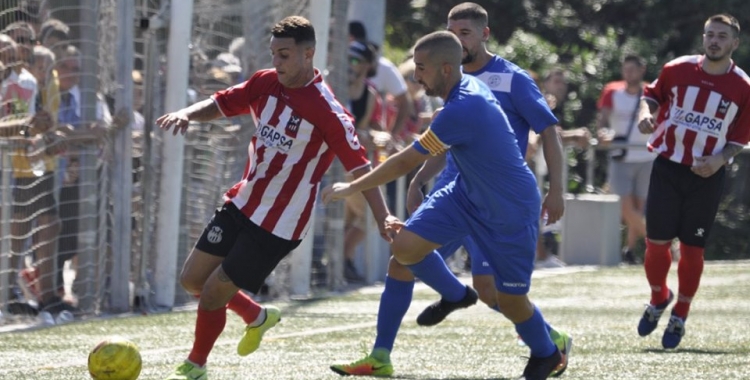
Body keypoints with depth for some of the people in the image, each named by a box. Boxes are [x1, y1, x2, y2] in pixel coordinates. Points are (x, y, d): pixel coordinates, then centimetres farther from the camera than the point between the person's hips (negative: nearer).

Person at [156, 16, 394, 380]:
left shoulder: (327, 111, -21)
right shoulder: (266, 83, -2)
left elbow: (359, 167, -20)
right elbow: (220, 104, 7)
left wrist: (382, 217, -28)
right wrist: (187, 114, -15)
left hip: (279, 226, -7)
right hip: (242, 204, 7)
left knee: (214, 290, -6)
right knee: (192, 279, 10)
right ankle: (257, 316, 36)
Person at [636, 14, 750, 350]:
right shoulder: (677, 70, -4)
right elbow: (653, 94, 12)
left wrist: (720, 160, -15)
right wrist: (646, 112, -11)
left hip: (707, 175, -1)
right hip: (668, 167, 1)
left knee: (692, 248, 3)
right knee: (656, 241, -2)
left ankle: (679, 317, 21)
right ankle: (658, 298, 27)